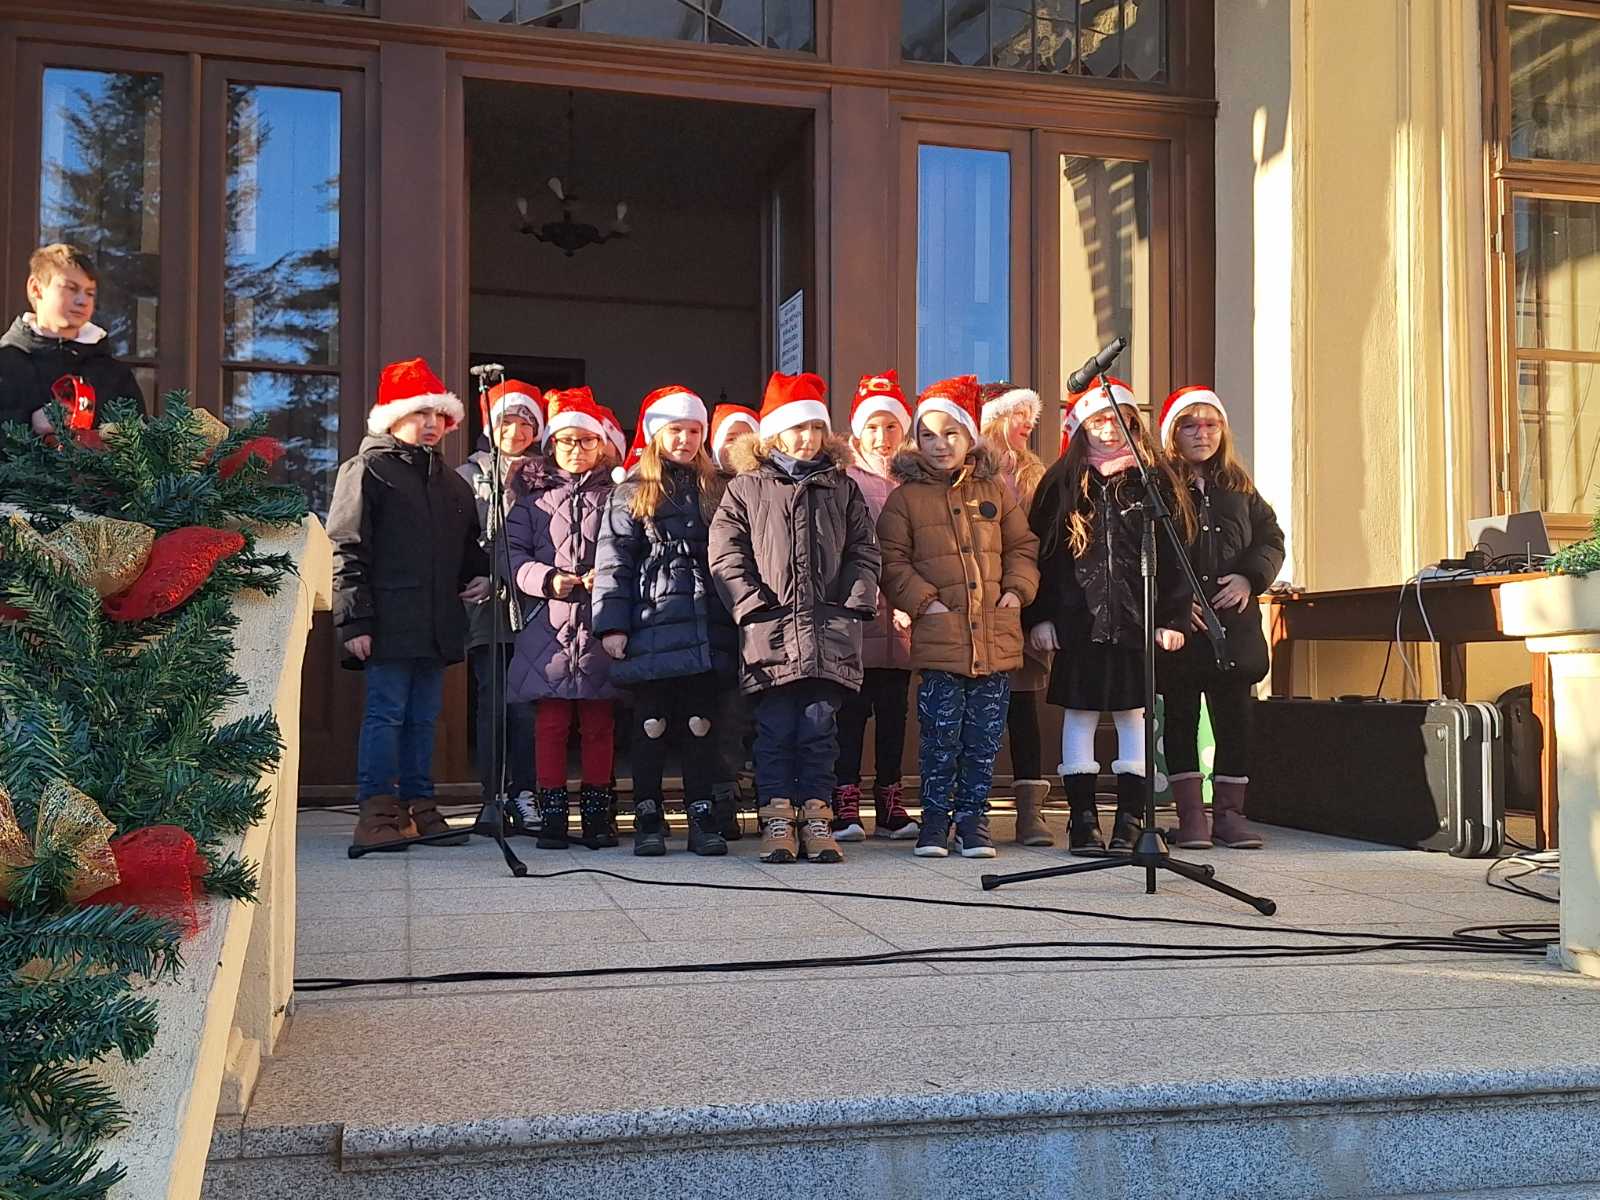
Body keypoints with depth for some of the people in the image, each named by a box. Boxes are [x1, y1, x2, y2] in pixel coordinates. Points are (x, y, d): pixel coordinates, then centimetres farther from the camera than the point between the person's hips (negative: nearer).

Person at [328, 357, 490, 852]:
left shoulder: (451, 481, 20)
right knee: (386, 714, -6)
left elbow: (469, 545, 30)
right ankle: (378, 813, -2)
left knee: (424, 719, 11)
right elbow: (346, 551, -8)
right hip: (388, 622, -7)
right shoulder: (366, 470, -1)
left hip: (437, 624, 7)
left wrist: (480, 577, 7)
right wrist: (355, 621, -14)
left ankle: (420, 809, 17)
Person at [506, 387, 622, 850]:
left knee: (599, 724, 3)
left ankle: (598, 815, 12)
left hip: (600, 622, 0)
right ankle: (553, 816, 8)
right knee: (551, 723, 0)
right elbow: (515, 554, 5)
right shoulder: (533, 496, 13)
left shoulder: (615, 495, 10)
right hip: (548, 623, 0)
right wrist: (548, 579, -11)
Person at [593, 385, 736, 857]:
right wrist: (612, 624, -7)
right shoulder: (631, 494, 7)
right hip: (651, 628, -2)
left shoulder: (714, 491, 15)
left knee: (701, 724, 4)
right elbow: (614, 563, 1)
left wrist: (734, 618, 7)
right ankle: (648, 818, 10)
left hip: (706, 629, 2)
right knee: (651, 724, 1)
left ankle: (702, 817, 10)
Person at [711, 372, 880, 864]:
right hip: (770, 631, -2)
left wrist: (855, 602, 0)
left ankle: (817, 817, 10)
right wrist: (753, 603, -8)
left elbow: (864, 551, 12)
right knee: (775, 730, 0)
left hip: (830, 633, 2)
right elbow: (726, 553, 1)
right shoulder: (746, 488, 7)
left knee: (820, 726, 4)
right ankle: (777, 820, 6)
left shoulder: (842, 488, 15)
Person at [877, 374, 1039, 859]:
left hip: (996, 637, 3)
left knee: (985, 737, 7)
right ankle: (935, 819, 14)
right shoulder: (905, 497, 3)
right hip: (939, 638, -3)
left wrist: (1017, 588, 2)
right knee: (941, 735, 0)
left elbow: (1022, 546, 17)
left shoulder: (994, 491, 12)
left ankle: (973, 818, 18)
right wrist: (923, 601, -10)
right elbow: (892, 560, 1)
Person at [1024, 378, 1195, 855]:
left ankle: (1131, 820, 13)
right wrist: (1039, 617, -3)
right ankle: (1083, 820, 12)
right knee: (1079, 715, 4)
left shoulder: (1154, 481, 6)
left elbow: (1174, 552, 4)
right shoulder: (1063, 482, 6)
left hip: (1137, 621, 0)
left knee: (1133, 715, 4)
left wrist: (1172, 618, -4)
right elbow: (1040, 551, 4)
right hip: (1079, 622, 0)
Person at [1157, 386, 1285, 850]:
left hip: (1234, 620, 4)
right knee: (1181, 717, 3)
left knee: (1234, 716, 4)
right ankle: (1191, 816, 10)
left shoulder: (1238, 486, 15)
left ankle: (1229, 813, 13)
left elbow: (1271, 537, 11)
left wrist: (1249, 577, -7)